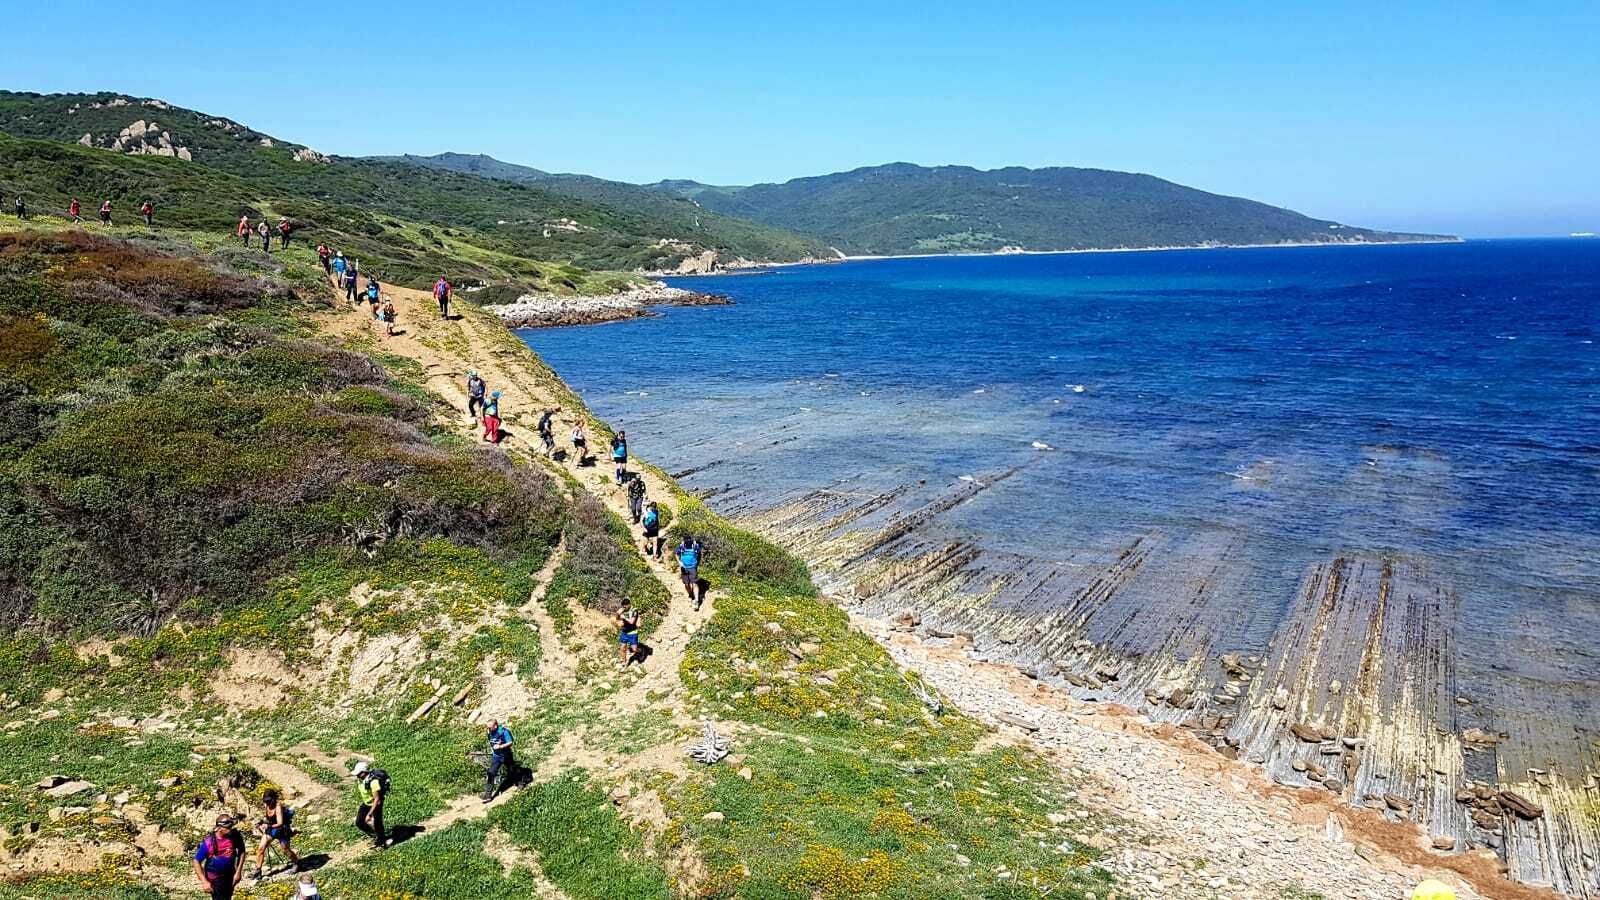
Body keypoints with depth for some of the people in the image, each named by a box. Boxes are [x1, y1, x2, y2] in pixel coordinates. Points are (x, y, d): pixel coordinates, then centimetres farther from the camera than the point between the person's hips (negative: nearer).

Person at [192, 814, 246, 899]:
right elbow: (196, 861, -16)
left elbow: (241, 851, 0)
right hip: (214, 879, -4)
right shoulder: (209, 842, -25)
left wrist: (238, 871, -3)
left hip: (229, 876, 4)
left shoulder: (235, 835, -17)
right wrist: (205, 882, -20)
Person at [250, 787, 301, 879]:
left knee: (286, 850, 10)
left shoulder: (278, 807, -30)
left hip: (281, 831, -6)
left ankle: (296, 863, 36)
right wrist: (262, 821, -4)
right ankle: (258, 871, 6)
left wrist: (270, 826, -49)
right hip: (270, 830, 6)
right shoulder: (267, 805, -10)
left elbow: (280, 823, -35)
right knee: (261, 849, -5)